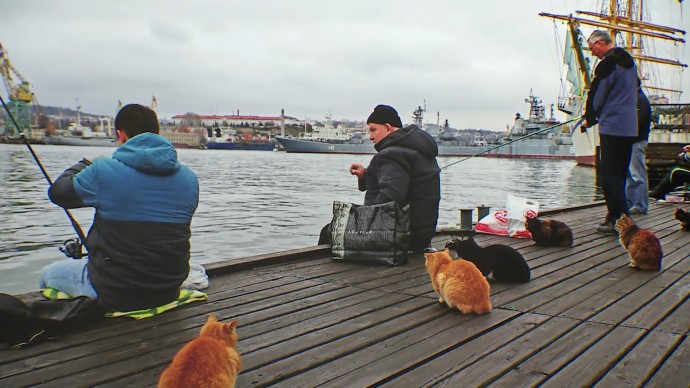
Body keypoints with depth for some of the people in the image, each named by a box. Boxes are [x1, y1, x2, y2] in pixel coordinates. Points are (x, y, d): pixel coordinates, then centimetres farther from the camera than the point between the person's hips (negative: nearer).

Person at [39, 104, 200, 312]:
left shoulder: (104, 170, -15)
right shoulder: (189, 177, -3)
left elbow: (57, 192, 1)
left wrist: (86, 163, 19)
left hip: (115, 294, -5)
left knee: (48, 274, 24)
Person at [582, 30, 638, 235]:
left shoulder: (607, 64, -12)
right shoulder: (629, 61, 18)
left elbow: (596, 95, -9)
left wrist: (589, 119, 8)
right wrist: (594, 116, 22)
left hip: (612, 127, -9)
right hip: (629, 128, 9)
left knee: (609, 175, -5)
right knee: (620, 174, 13)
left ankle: (620, 220, -5)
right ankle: (615, 216, 19)